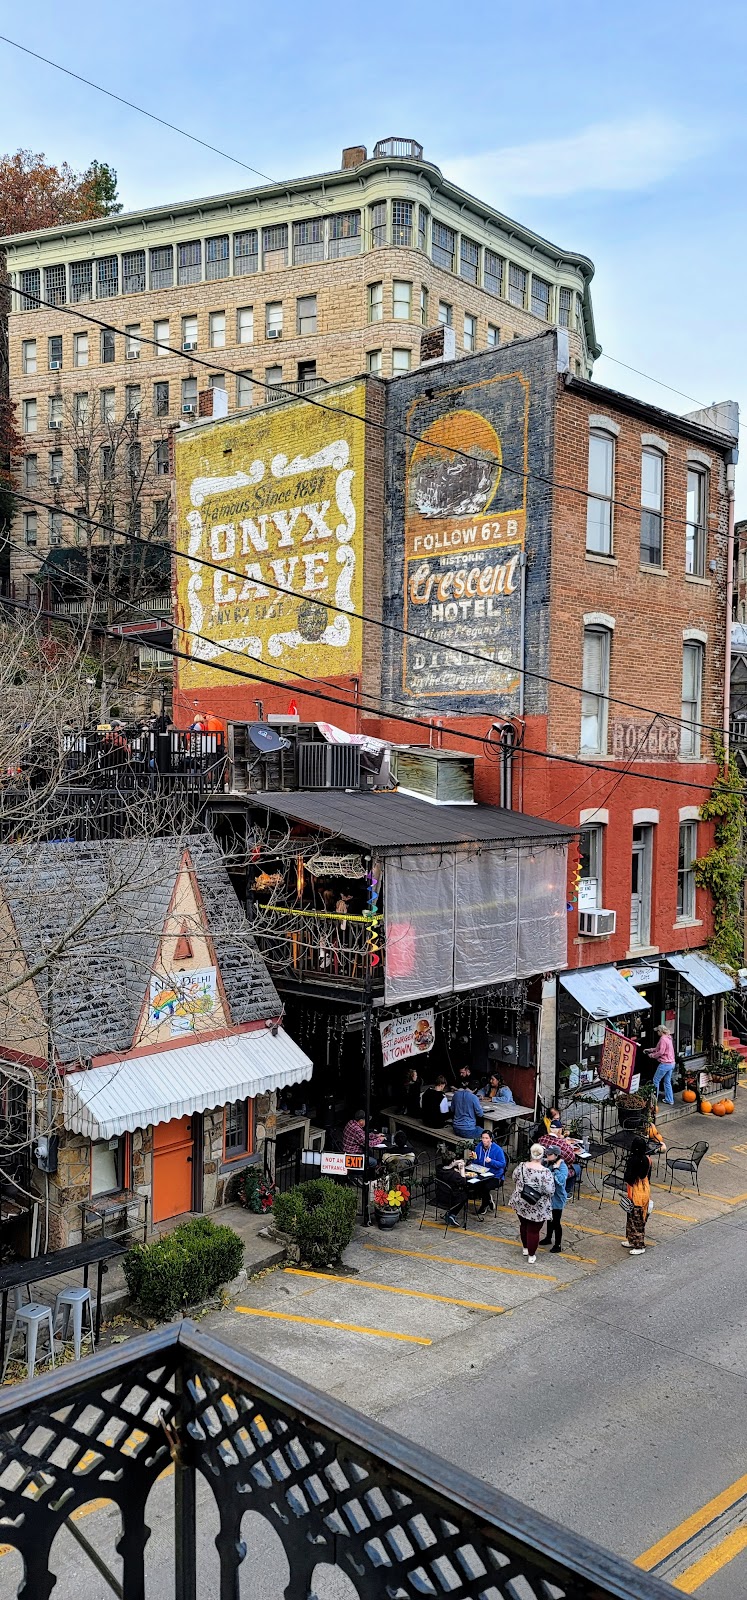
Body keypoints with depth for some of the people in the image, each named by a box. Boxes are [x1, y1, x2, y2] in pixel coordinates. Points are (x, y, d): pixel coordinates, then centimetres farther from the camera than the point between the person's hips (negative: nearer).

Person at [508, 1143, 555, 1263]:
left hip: (520, 1204, 4)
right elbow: (550, 1191, -22)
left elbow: (514, 1179, 4)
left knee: (523, 1225, 25)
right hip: (537, 1208, -4)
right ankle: (531, 1255, 24)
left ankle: (525, 1248, 42)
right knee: (534, 1230, 11)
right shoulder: (545, 1173, -25)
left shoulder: (521, 1166, -12)